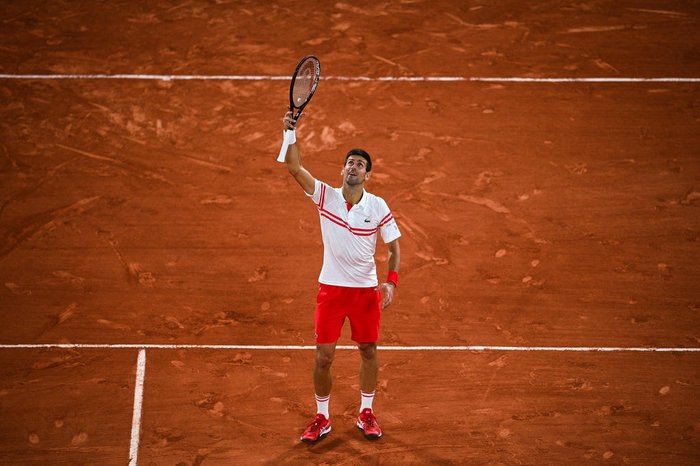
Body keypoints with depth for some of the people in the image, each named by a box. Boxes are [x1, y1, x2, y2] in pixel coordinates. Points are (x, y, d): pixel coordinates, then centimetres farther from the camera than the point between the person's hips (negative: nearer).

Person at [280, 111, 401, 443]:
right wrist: (291, 133, -28)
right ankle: (322, 418, 16)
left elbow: (394, 247, 1)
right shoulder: (326, 196, -5)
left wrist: (391, 282, -13)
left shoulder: (378, 207, -5)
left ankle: (366, 413, 30)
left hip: (366, 290, 1)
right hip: (331, 289, -1)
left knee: (368, 351, 11)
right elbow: (295, 168, -17)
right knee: (323, 357, -1)